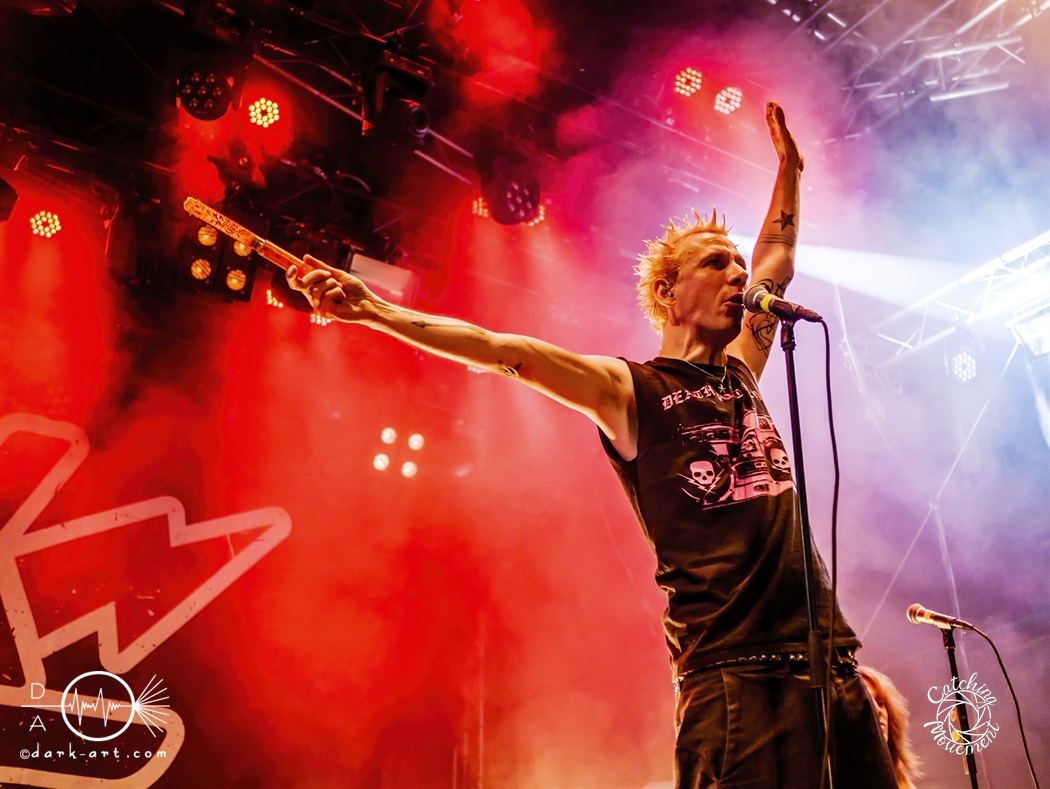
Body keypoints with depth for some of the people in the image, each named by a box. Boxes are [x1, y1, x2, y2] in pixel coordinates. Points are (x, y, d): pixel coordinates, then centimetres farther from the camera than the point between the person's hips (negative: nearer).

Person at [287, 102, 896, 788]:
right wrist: (376, 311, -15)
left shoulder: (739, 374, 19)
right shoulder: (630, 390, 1)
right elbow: (507, 353, -9)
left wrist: (789, 166, 41)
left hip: (827, 655, 7)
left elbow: (778, 262, 33)